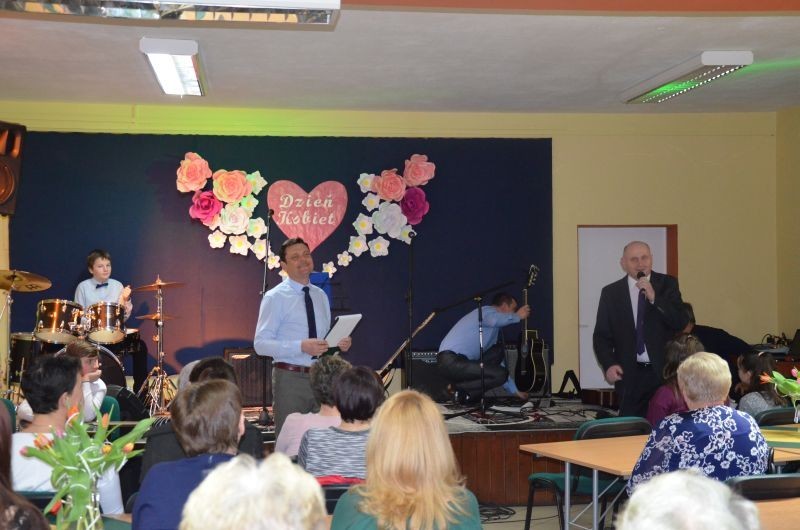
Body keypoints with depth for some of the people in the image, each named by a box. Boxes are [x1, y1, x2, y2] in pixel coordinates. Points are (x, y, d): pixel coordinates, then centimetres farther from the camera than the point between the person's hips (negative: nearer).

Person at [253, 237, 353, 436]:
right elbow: (261, 343, -11)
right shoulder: (275, 298, -5)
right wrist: (301, 346, -23)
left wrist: (340, 343, -1)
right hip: (290, 378, -5)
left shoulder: (321, 295, 14)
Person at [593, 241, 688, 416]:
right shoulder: (611, 293, 5)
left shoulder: (667, 284, 4)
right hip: (630, 375, 0)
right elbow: (602, 335, 6)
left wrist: (654, 298, -17)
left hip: (664, 371, 0)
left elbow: (681, 323, -6)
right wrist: (609, 365, -9)